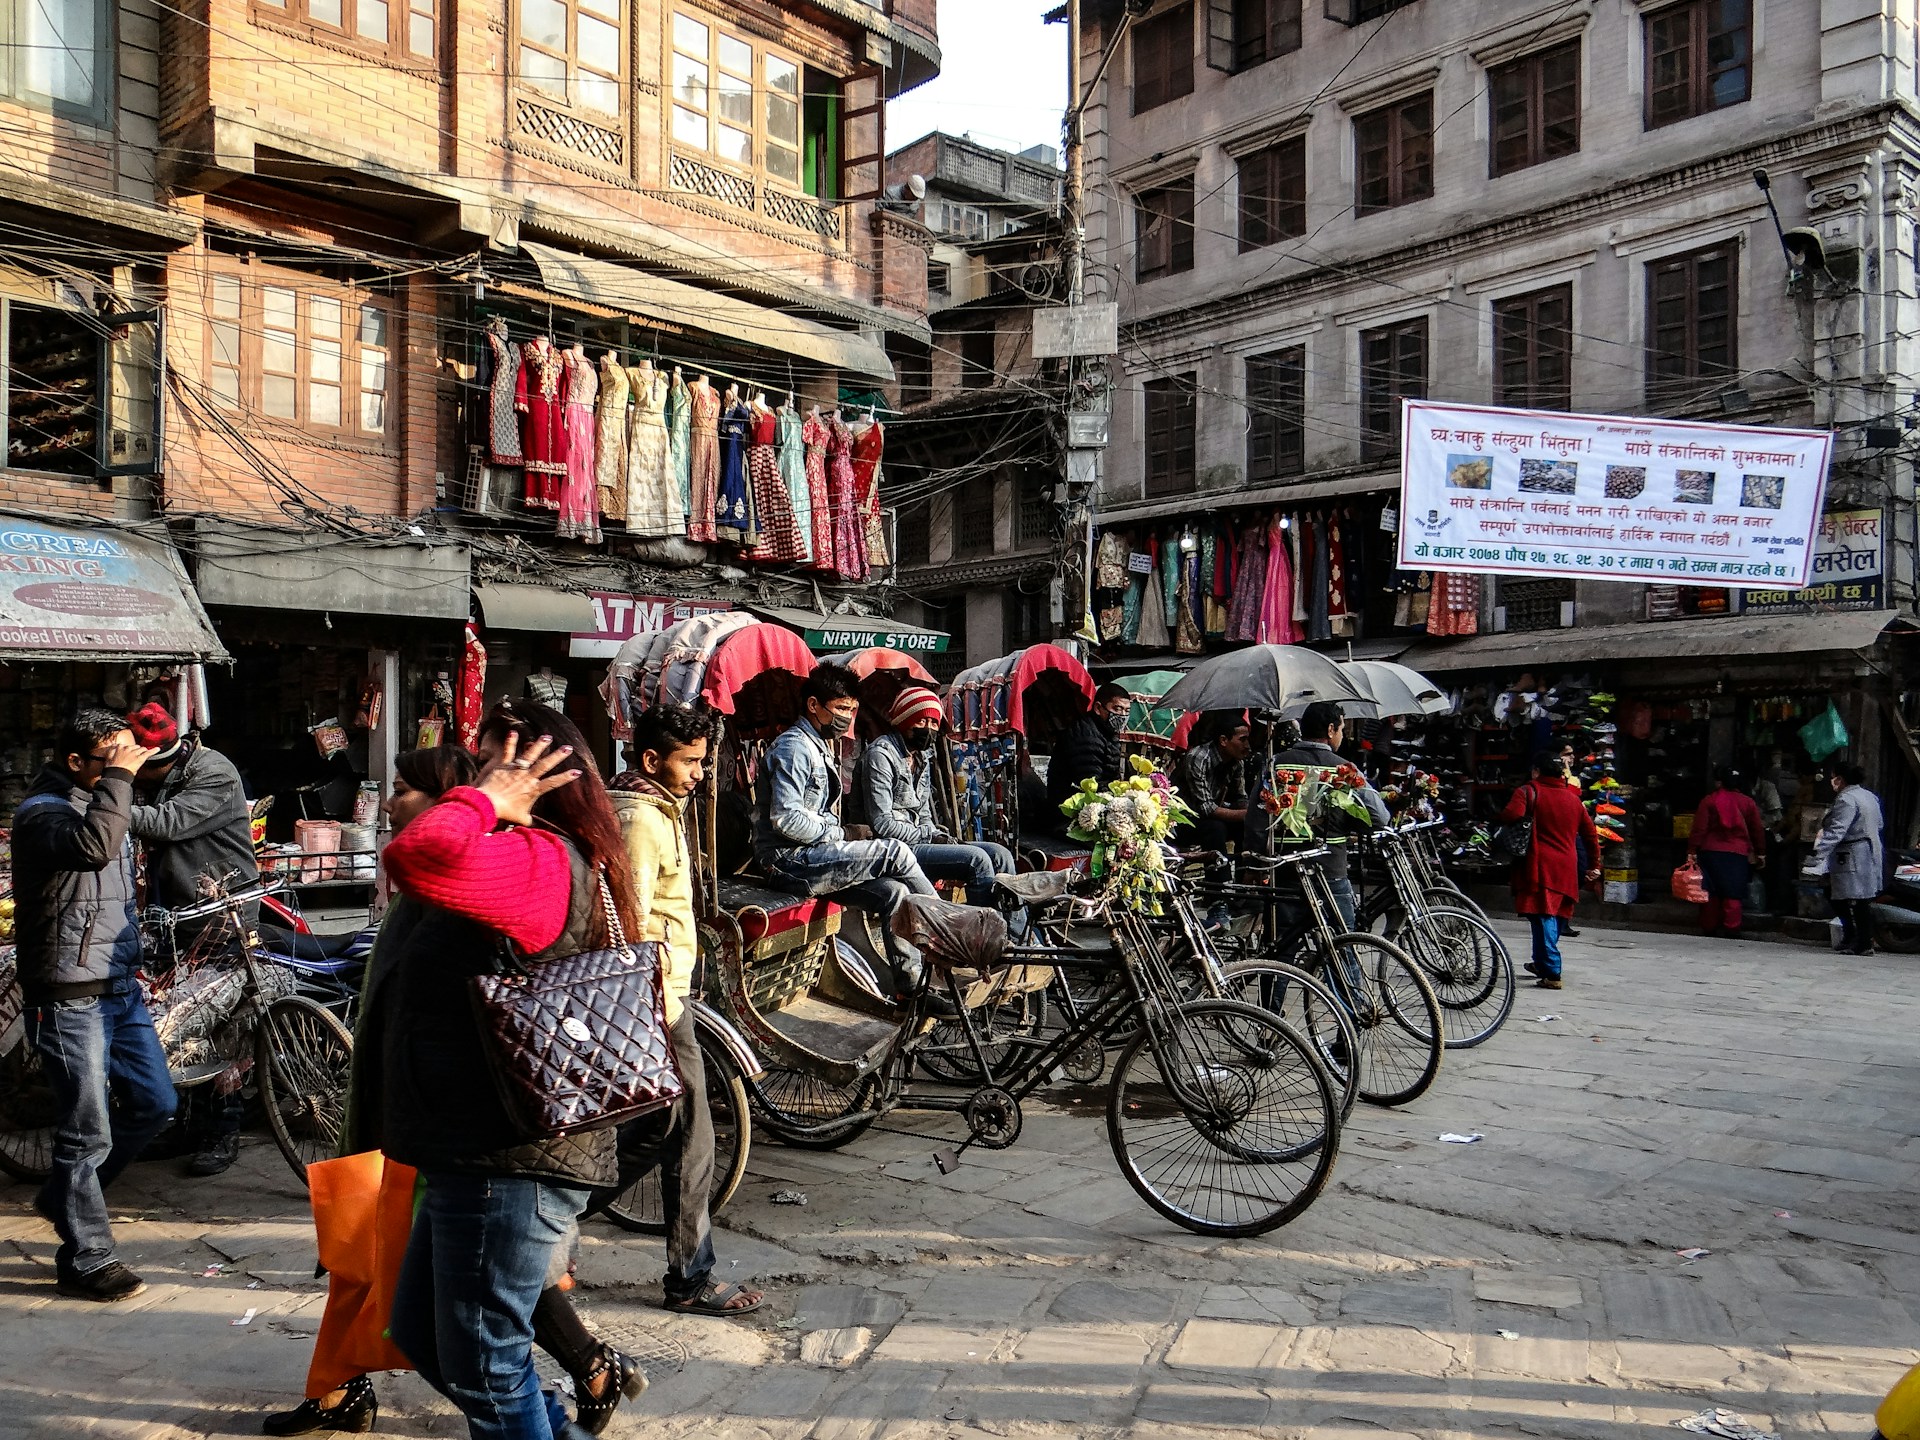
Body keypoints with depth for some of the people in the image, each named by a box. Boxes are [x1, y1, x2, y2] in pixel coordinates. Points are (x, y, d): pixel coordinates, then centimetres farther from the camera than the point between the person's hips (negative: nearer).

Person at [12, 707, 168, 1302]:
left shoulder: (102, 803, 14)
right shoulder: (42, 811, -14)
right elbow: (93, 846, -38)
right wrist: (119, 776, -30)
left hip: (121, 988, 9)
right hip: (70, 997, -9)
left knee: (154, 1103, 13)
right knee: (88, 1132, -2)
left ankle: (65, 1194, 33)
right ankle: (86, 1262, 11)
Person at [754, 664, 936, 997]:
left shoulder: (822, 749, 20)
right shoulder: (794, 746, -12)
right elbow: (786, 819, -22)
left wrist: (846, 834, 6)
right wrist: (838, 834, -11)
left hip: (809, 858, 9)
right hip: (789, 860, -9)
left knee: (894, 892, -8)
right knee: (894, 852, -16)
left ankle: (912, 986, -5)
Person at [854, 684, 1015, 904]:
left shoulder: (922, 758, 19)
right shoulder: (880, 755, -9)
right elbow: (881, 824, -16)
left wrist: (938, 836, 1)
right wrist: (931, 836, -11)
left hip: (918, 842, 9)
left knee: (1000, 856, -4)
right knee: (976, 859, -24)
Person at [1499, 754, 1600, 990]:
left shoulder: (1529, 791, -4)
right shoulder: (1573, 799, 16)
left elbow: (1512, 815, -22)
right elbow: (1590, 834, 21)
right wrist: (1593, 865, 32)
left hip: (1539, 866, -6)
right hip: (1566, 868, 6)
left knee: (1543, 918, -7)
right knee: (1555, 916, 17)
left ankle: (1551, 974, -10)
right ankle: (1541, 963, 32)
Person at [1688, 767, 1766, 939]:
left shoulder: (1708, 801, -2)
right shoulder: (1748, 802, 5)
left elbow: (1699, 829, -6)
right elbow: (1757, 830, 9)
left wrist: (1692, 851, -4)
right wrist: (1760, 853, 16)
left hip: (1710, 852, -1)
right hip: (1738, 854, 1)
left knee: (1711, 893, 7)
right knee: (1733, 894, 2)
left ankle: (1709, 928, 10)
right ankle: (1731, 930, -3)